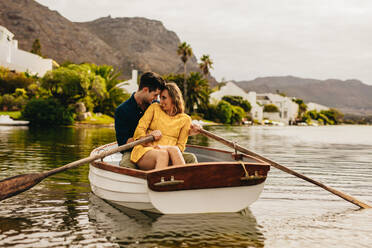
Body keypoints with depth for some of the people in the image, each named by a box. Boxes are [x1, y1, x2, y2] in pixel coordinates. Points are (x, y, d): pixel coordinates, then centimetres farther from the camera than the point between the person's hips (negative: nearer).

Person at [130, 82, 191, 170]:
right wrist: (151, 147, -11)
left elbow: (180, 146, 8)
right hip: (144, 152, -1)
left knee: (174, 150, -36)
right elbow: (139, 130, 5)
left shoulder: (185, 119, 12)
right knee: (162, 154, -36)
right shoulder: (154, 108, 14)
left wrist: (163, 147, -11)